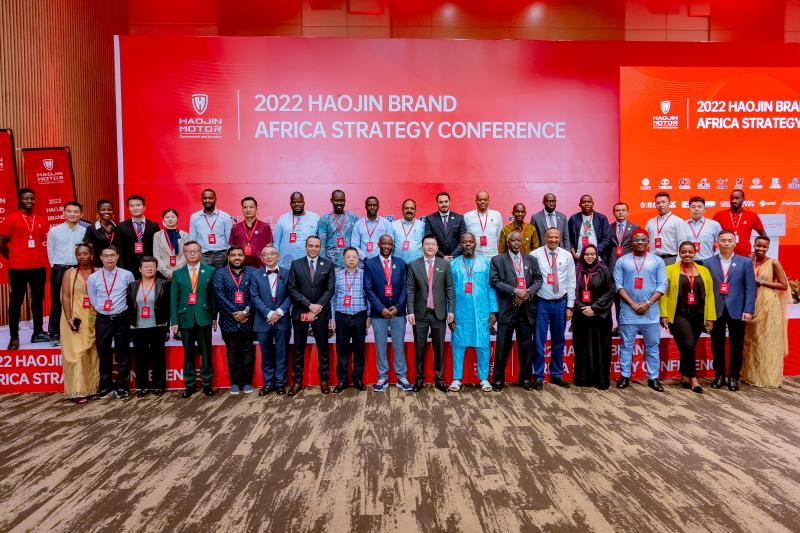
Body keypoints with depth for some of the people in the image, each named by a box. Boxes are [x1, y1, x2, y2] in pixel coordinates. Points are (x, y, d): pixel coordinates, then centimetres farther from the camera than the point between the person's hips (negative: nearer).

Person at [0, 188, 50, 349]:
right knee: (16, 301, 0)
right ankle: (14, 336, 4)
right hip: (18, 268, -5)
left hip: (39, 266, 5)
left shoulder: (40, 221, 11)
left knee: (38, 299, 10)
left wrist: (41, 257, 8)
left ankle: (38, 332, 19)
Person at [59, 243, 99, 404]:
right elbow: (65, 297, -4)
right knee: (76, 353, -3)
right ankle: (78, 391, -1)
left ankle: (92, 387, 15)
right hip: (76, 318, -2)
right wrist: (69, 319, -14)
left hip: (94, 318, 2)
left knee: (93, 354, 7)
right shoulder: (70, 273, 2)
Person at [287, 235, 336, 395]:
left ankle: (323, 380, 18)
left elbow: (330, 289, -3)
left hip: (321, 312, 0)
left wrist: (317, 308, -11)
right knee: (298, 348, 6)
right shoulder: (296, 264, 3)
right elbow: (292, 289, -2)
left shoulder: (328, 264, 2)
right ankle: (297, 381, 15)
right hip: (300, 312, 0)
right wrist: (309, 305, -12)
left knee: (323, 347, 7)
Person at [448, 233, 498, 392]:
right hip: (460, 312, 0)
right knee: (458, 345, 5)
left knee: (483, 345, 5)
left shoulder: (486, 262, 5)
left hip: (481, 312, 0)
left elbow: (490, 287, 3)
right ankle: (456, 379, 15)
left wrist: (493, 311, -1)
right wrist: (450, 313, 0)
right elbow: (450, 290, 4)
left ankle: (484, 379, 17)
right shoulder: (453, 264, 5)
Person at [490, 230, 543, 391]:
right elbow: (494, 281, -6)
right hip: (507, 309, -3)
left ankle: (525, 378, 22)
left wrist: (527, 294, -10)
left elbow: (538, 280, 8)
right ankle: (498, 379, 13)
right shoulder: (497, 260, 4)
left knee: (526, 345, 8)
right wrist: (515, 291, -15)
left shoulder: (531, 259, 15)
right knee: (503, 346, 2)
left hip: (526, 309, 3)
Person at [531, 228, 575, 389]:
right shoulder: (535, 254, -6)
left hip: (560, 303, 3)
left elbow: (571, 282, 4)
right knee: (539, 341, 2)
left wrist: (569, 306, 1)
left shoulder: (567, 256, 2)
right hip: (541, 303, -3)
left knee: (558, 341, 13)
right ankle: (539, 376, 13)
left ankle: (556, 374, 27)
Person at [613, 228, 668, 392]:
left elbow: (662, 285, 0)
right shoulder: (622, 261, 4)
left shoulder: (657, 261, 5)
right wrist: (633, 304, -10)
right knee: (626, 345, 5)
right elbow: (618, 285, -1)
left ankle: (653, 378, 16)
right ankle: (624, 376, 14)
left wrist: (647, 303, -11)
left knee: (652, 346, 7)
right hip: (628, 311, -1)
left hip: (651, 311, 1)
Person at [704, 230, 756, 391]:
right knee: (717, 346, 8)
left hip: (737, 311, 0)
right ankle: (719, 375, 20)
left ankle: (733, 377, 19)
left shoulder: (745, 262, 3)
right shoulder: (709, 263, 4)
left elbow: (750, 288, -1)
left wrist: (748, 310, -8)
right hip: (716, 311, 1)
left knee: (736, 346, 7)